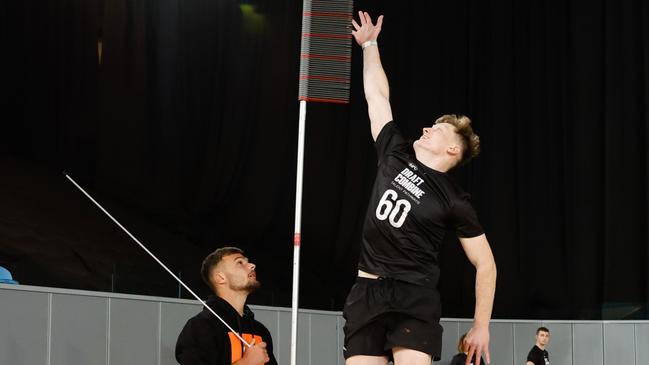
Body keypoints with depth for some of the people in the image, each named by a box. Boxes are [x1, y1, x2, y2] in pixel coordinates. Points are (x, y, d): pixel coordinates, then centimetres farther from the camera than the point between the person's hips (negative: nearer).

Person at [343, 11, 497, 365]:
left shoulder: (454, 201, 0)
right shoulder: (395, 155, 11)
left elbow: (486, 264, 3)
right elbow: (377, 96, 21)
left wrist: (481, 326, -1)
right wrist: (369, 45, 24)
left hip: (414, 297, -4)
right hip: (366, 293, 4)